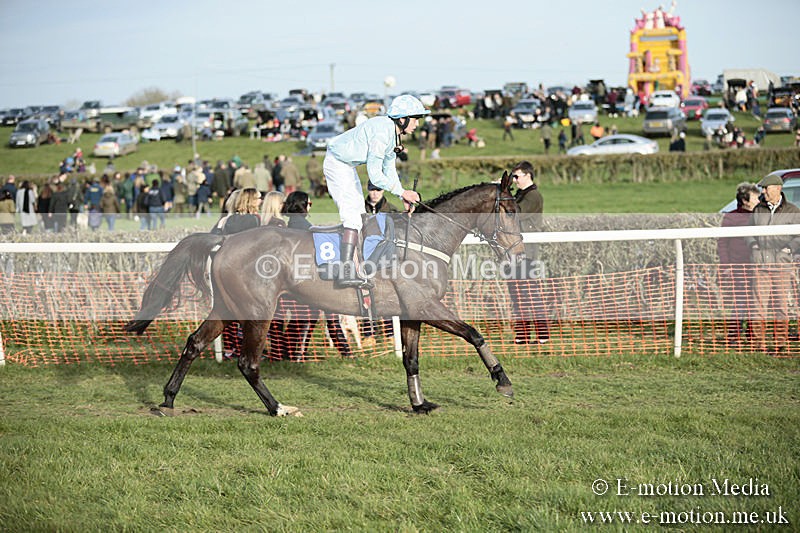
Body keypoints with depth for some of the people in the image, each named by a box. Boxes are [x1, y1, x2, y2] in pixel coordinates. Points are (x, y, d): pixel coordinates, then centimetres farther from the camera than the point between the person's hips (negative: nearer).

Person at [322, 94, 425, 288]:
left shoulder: (394, 132, 3)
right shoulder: (382, 133, -29)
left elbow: (389, 169, 10)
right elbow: (375, 175, -28)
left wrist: (403, 196, 0)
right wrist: (402, 191, -20)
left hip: (348, 166, 11)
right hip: (337, 165, -11)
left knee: (358, 213, 13)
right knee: (353, 217, -18)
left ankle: (349, 270, 19)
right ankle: (346, 271, -23)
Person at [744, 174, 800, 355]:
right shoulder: (758, 210, 12)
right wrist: (753, 245, 5)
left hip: (782, 265, -2)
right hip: (760, 263, 2)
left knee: (781, 305, 1)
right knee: (759, 304, -2)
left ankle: (781, 345, 7)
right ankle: (759, 345, 3)